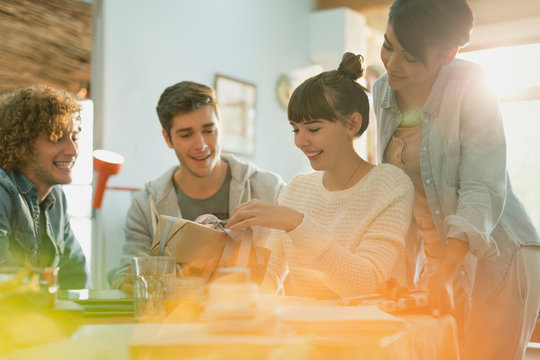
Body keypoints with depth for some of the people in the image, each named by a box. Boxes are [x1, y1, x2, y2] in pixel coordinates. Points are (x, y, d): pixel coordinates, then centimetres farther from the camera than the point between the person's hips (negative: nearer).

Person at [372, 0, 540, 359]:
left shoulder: (470, 86, -17)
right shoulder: (383, 91, 1)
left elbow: (484, 191, -24)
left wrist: (443, 275, -34)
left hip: (494, 258, -5)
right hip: (438, 258, 6)